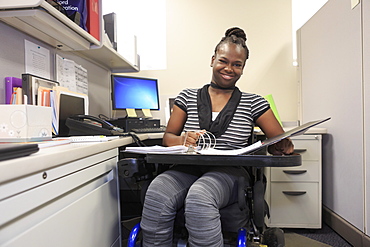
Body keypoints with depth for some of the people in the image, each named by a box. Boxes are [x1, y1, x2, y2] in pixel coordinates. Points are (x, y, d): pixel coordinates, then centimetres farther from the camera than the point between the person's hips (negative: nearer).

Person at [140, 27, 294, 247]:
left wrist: (278, 146, -14)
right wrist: (184, 140, -11)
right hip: (188, 169, 2)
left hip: (230, 173, -1)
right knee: (157, 194, -30)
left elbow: (283, 142, 10)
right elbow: (168, 138, 12)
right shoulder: (187, 97, 13)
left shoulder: (254, 103, 11)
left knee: (199, 196, -35)